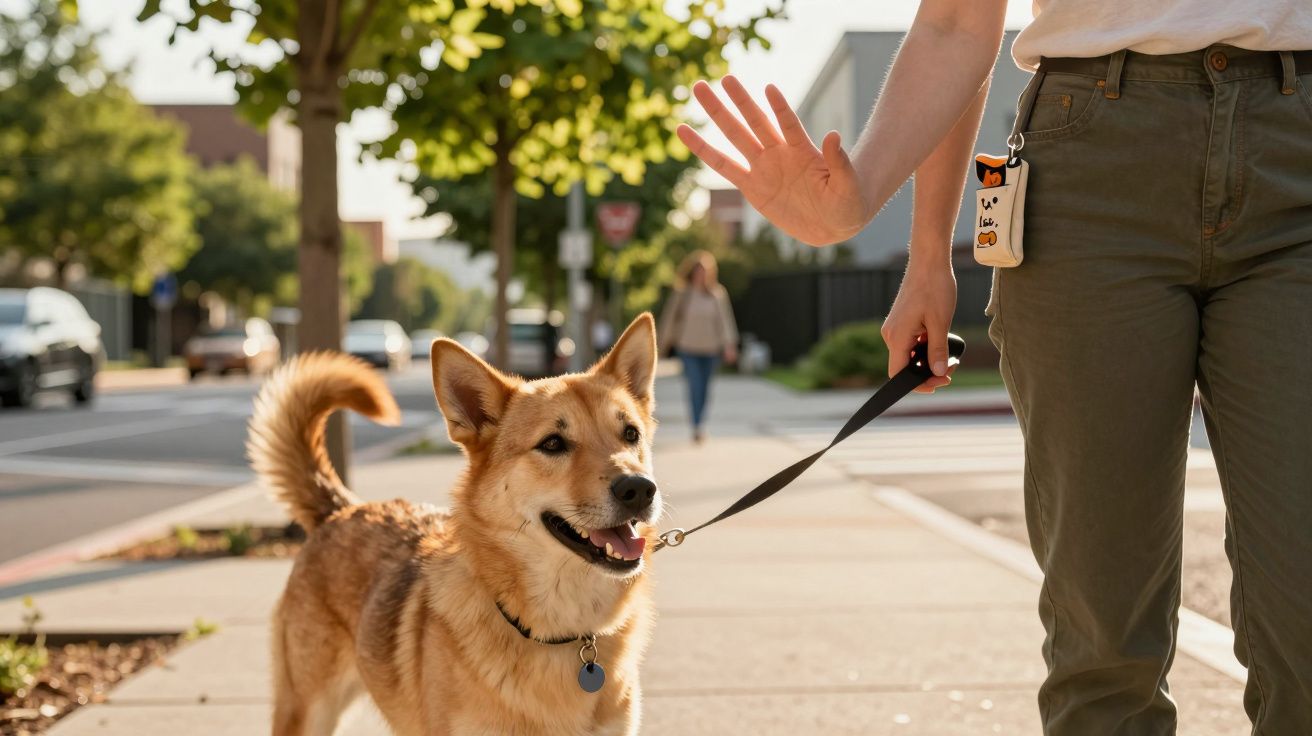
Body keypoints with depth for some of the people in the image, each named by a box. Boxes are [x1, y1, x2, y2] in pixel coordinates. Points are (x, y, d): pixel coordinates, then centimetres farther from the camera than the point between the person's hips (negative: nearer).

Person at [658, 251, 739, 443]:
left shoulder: (717, 294, 2)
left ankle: (700, 424, 26)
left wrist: (730, 345, -10)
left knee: (704, 389, 9)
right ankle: (698, 427, -20)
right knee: (695, 386, -16)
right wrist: (664, 346, 5)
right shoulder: (682, 294, -3)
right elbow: (669, 318, 3)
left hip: (711, 349, 3)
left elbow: (725, 320, -1)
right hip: (688, 349, -2)